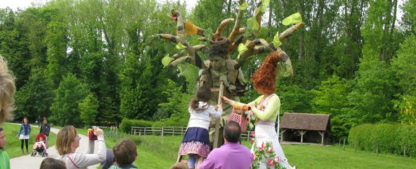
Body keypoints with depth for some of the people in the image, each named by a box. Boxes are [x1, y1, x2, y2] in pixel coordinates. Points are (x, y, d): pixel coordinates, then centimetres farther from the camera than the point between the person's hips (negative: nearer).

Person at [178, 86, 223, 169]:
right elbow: (217, 115, 21)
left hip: (190, 130, 4)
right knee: (200, 157, -6)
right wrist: (219, 108, 44)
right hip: (202, 131, -4)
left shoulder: (192, 106, 18)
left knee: (191, 156, 6)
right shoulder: (208, 108, 7)